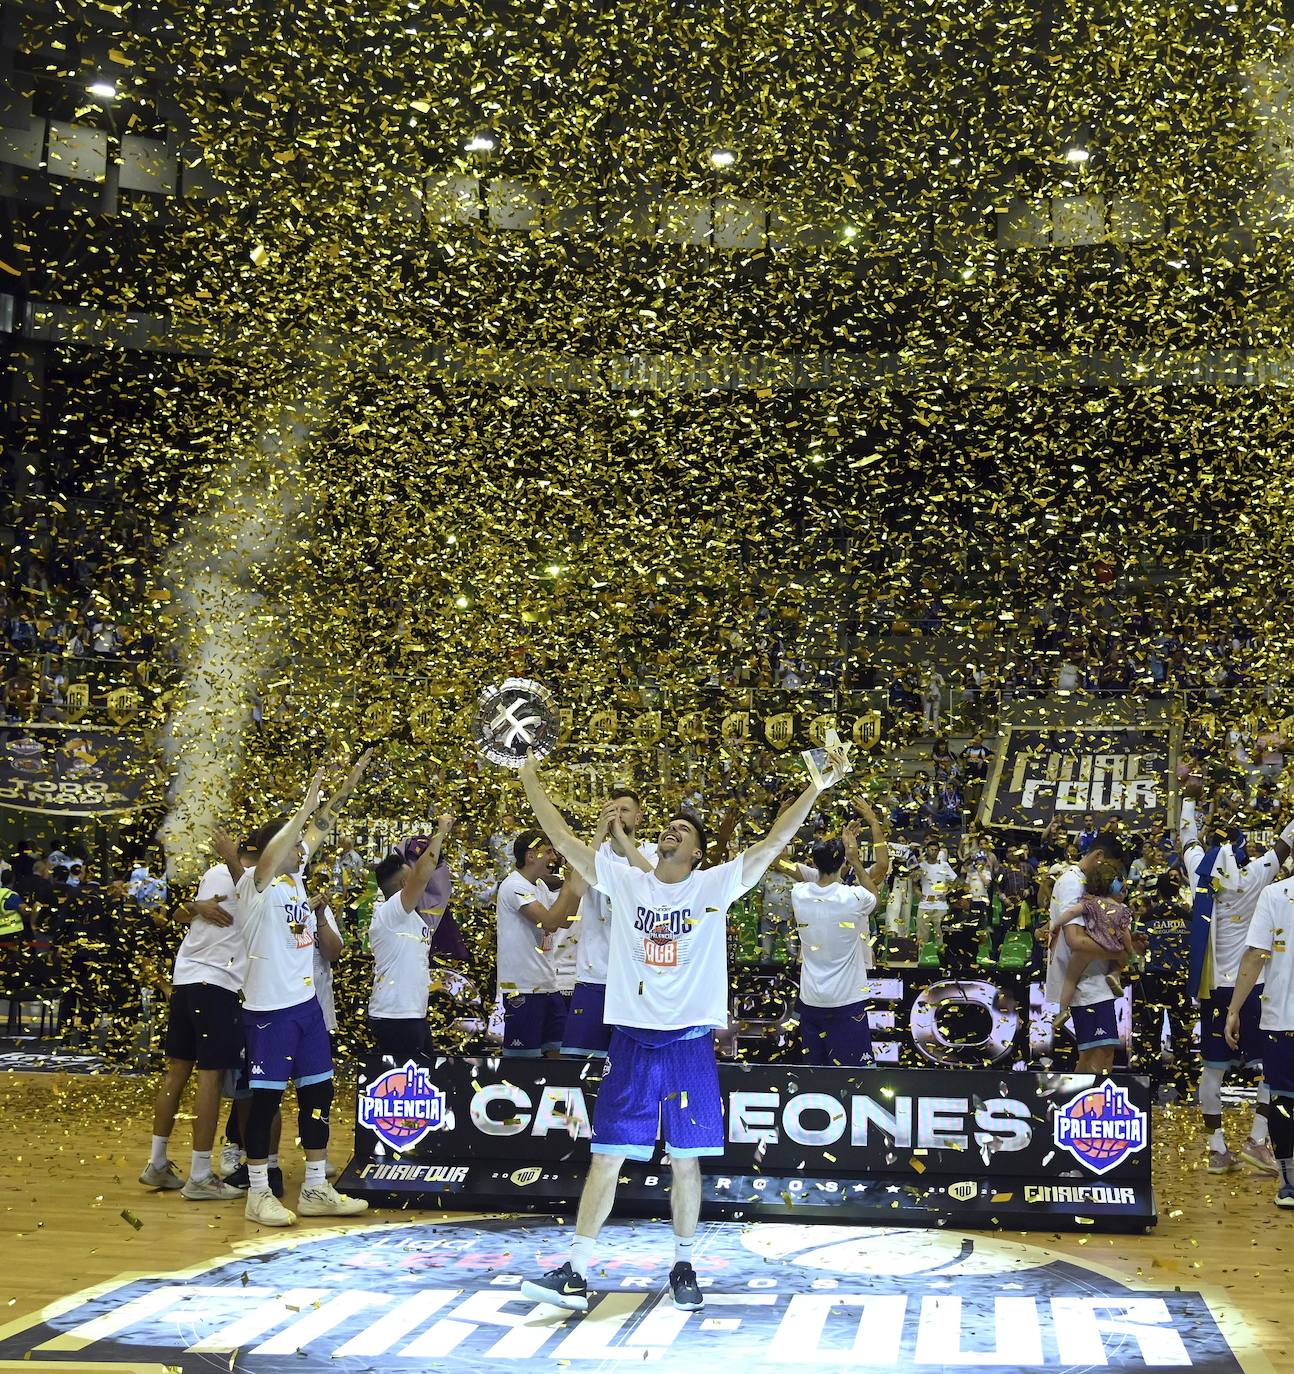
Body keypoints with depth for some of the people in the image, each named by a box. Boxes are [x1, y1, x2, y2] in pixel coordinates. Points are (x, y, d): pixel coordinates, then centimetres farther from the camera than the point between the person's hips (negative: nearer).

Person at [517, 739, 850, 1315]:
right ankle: (575, 1271, 0)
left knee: (686, 1158, 6)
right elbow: (562, 839, 5)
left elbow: (774, 842, -6)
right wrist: (531, 781, 4)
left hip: (690, 1044, -1)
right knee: (606, 1155, 0)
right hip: (632, 1040, 1)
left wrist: (816, 788, -14)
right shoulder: (625, 882, 6)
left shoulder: (716, 885, 2)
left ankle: (683, 1266, 20)